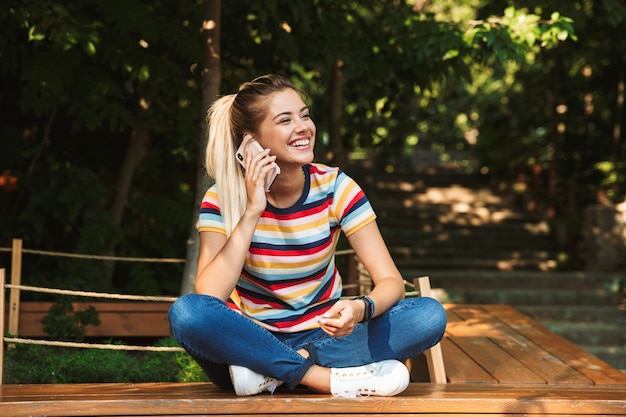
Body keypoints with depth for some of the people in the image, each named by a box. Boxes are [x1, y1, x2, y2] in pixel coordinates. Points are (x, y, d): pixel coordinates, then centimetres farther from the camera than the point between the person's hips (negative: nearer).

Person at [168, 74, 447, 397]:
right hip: (251, 340, -2)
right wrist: (252, 210, -28)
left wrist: (361, 309, -35)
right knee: (185, 313, -32)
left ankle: (272, 372, -24)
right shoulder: (223, 199, -10)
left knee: (430, 315, -21)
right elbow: (207, 297, -24)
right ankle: (332, 377, -28)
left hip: (323, 337, 2)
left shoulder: (335, 188, -7)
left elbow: (391, 281, -12)